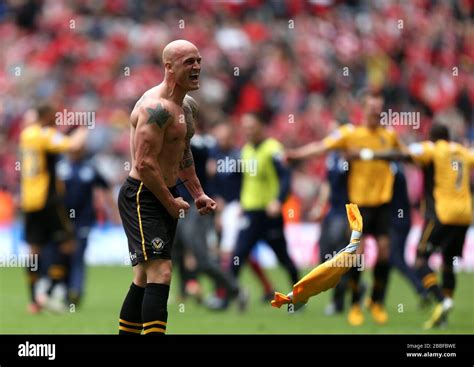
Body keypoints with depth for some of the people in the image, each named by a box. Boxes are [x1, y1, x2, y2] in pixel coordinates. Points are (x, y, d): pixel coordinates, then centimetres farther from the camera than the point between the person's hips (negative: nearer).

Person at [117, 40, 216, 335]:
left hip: (165, 197, 10)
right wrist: (171, 203, -16)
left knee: (145, 278, 14)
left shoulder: (183, 108, 13)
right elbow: (144, 164, -24)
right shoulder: (157, 107, -20)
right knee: (160, 274, -19)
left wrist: (198, 193, 21)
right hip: (142, 197, -10)